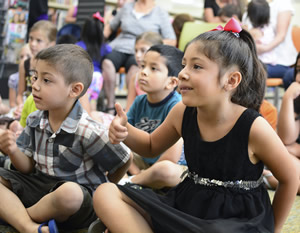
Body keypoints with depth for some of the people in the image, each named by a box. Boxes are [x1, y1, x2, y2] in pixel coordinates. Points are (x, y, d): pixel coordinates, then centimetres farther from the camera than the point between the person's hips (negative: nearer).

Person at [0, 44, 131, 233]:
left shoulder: (88, 131, -19)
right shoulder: (35, 120, 1)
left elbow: (124, 161, -7)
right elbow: (28, 167, 5)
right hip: (40, 185, 6)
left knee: (70, 193, -41)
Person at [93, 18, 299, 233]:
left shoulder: (253, 127, -18)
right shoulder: (182, 113, -2)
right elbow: (151, 146, 18)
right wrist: (124, 131, -4)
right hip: (185, 207, 6)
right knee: (105, 194, -10)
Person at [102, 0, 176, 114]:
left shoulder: (161, 14, 13)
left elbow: (172, 41, 5)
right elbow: (110, 26, 30)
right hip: (118, 48, 2)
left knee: (134, 66, -39)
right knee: (107, 62, -34)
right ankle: (110, 106, -31)